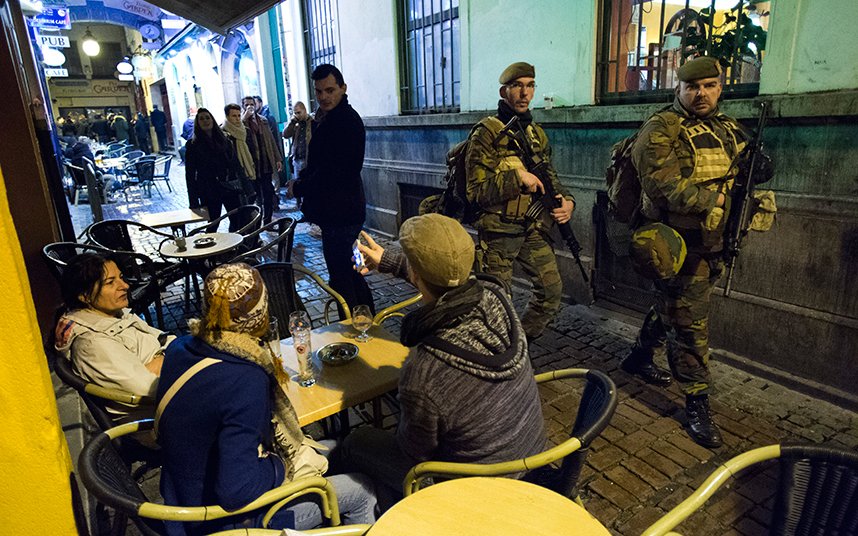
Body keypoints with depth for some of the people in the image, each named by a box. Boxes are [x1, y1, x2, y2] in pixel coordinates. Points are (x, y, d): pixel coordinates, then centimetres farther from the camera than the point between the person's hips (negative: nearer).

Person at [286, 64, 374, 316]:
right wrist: (301, 181, 3)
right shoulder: (335, 118, 17)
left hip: (339, 213, -11)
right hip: (343, 210, 11)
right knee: (349, 272, 20)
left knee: (341, 279, -4)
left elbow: (332, 173, -22)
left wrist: (298, 188, -9)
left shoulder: (344, 121, -17)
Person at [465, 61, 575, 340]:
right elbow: (476, 191, -17)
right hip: (498, 231, -6)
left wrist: (566, 200, -1)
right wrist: (517, 176, -24)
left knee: (552, 290, 8)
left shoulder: (537, 134, 11)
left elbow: (550, 176, 19)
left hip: (533, 230, 6)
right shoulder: (487, 133, -11)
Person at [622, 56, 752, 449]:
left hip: (712, 243, 8)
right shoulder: (662, 130, -12)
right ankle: (697, 404, 10)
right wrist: (715, 199, -18)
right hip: (679, 245, -8)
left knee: (672, 308, 22)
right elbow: (664, 187, -23)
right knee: (691, 325, -2)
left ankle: (640, 357, 43)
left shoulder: (729, 130, 13)